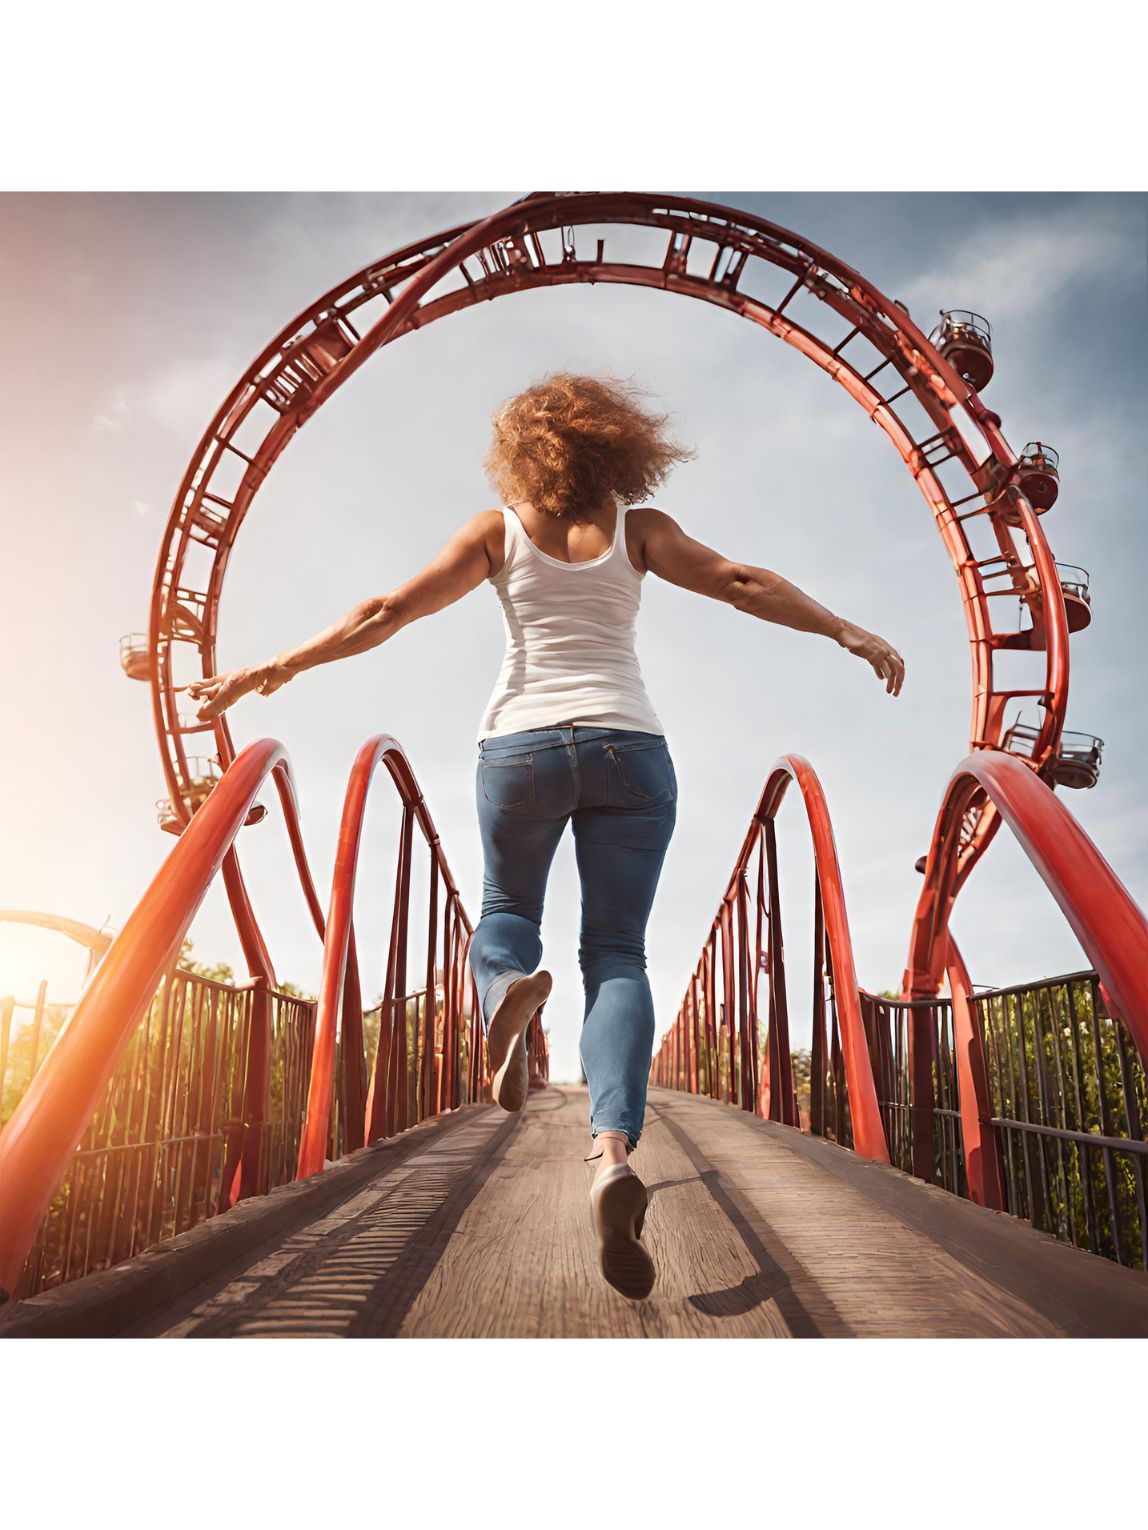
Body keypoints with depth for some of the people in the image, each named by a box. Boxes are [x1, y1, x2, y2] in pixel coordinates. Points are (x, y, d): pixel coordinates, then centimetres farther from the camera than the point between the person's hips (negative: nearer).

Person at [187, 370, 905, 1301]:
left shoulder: (498, 529, 9)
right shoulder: (637, 527, 10)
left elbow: (385, 614, 3)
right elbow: (742, 583, 2)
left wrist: (268, 673, 7)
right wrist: (851, 634, 6)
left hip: (520, 745, 0)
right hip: (627, 746, 0)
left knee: (507, 910, 22)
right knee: (617, 956, 0)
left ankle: (508, 987, -16)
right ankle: (614, 1150, -22)